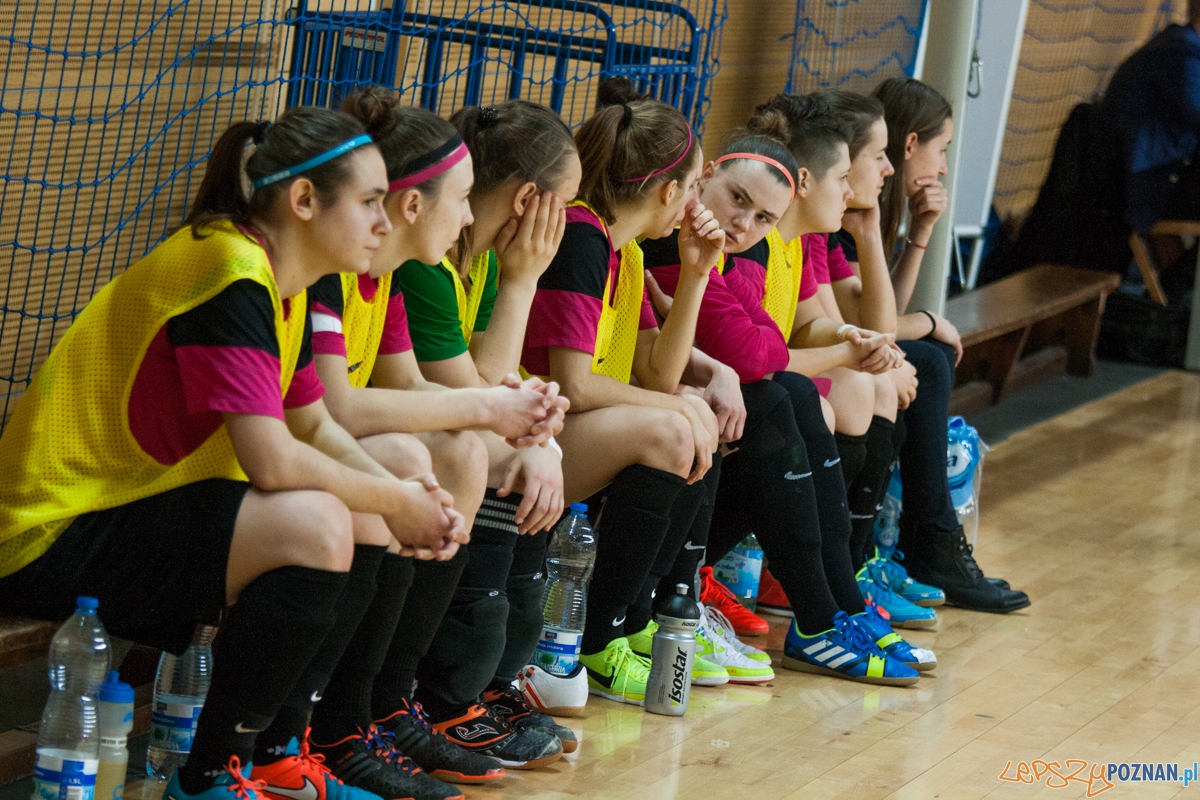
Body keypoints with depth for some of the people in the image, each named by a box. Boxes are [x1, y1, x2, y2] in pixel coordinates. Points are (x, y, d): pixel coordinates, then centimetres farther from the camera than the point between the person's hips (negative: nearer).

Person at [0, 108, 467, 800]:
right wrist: (393, 500, -14)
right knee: (315, 525, -27)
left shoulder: (283, 285, 9)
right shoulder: (230, 273, -22)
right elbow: (272, 461, -29)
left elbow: (316, 428, 16)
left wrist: (403, 497, -3)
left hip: (139, 505, 11)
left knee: (364, 526, 6)